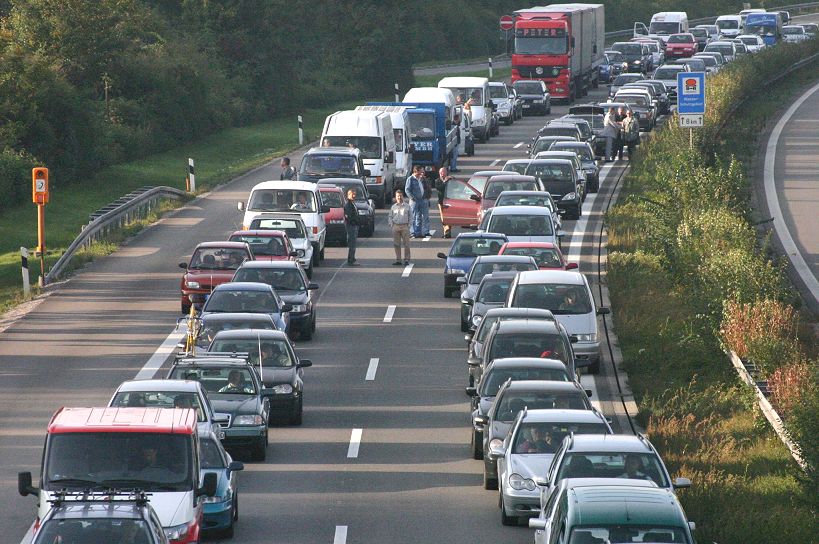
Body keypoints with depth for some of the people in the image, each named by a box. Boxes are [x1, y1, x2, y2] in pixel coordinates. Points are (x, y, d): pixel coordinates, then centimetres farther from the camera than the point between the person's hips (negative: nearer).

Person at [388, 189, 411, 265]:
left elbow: (410, 217, 8)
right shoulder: (393, 207, 10)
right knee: (396, 244, 3)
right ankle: (398, 260, 9)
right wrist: (391, 225, 1)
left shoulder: (407, 206, 6)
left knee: (406, 244, -3)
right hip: (396, 226, 2)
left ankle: (406, 259, 2)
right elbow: (390, 217, 14)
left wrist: (409, 225, -2)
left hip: (405, 226, -2)